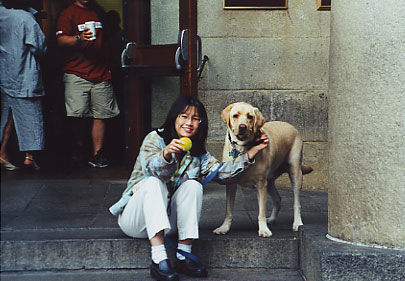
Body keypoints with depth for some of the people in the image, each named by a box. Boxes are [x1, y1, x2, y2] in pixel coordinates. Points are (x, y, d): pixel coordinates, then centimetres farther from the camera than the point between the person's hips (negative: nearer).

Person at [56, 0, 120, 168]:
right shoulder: (68, 14, 2)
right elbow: (61, 40, -9)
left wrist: (109, 67, 24)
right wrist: (79, 38, -27)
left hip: (101, 73, 4)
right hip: (76, 73, -4)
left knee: (101, 114, -1)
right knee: (77, 114, -9)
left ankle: (97, 154, 4)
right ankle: (79, 147, 15)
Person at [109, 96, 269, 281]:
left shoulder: (197, 154, 7)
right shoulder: (155, 139, -8)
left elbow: (222, 172, -7)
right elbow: (152, 170, -27)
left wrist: (252, 153, -16)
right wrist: (166, 153, -49)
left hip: (168, 221, 4)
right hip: (136, 217, -4)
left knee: (193, 185, -20)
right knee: (153, 183, -32)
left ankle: (184, 255, -24)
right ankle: (159, 259, -43)